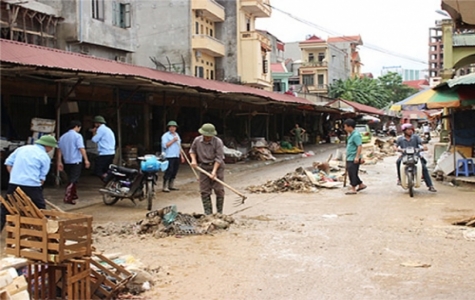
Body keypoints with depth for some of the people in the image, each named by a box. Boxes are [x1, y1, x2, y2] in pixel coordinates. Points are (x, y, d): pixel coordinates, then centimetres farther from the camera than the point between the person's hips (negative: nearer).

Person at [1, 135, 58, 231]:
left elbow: (8, 163, 13)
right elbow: (42, 177, 1)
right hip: (32, 184, -4)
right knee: (40, 208, 10)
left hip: (14, 183, 4)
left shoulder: (22, 148, 13)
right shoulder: (45, 157, 2)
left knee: (6, 208, 14)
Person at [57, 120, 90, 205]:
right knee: (73, 180, -8)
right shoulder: (77, 136, -8)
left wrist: (59, 162, 12)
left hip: (67, 162, 7)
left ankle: (73, 195, 30)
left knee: (72, 179, 20)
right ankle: (67, 197, -17)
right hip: (76, 161, -7)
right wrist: (86, 160, -15)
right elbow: (81, 148, -16)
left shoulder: (63, 137, 12)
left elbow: (59, 150, 10)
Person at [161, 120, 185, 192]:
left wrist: (181, 155, 21)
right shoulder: (165, 135, -3)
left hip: (177, 157, 7)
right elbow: (164, 145, -14)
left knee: (174, 172, 8)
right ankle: (165, 187, -9)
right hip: (169, 157, -7)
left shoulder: (177, 135, 20)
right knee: (169, 171, -11)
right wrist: (173, 140, -15)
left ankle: (171, 186, 16)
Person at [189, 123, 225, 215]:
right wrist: (193, 159, -4)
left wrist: (214, 171, -24)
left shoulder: (218, 142, -16)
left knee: (219, 190, -2)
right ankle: (208, 213, 6)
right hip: (203, 168, 3)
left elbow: (219, 158, -17)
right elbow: (192, 150, 15)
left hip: (217, 166, -3)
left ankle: (219, 212, 10)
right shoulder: (197, 140, -4)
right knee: (204, 191, 0)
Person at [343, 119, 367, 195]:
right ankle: (361, 185, 27)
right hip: (349, 158, 10)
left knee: (352, 173, -5)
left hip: (353, 159, -10)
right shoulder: (350, 135, 14)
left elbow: (360, 146, -22)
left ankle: (353, 189, 1)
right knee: (351, 173, 15)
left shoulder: (356, 135, -16)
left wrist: (357, 157, -24)